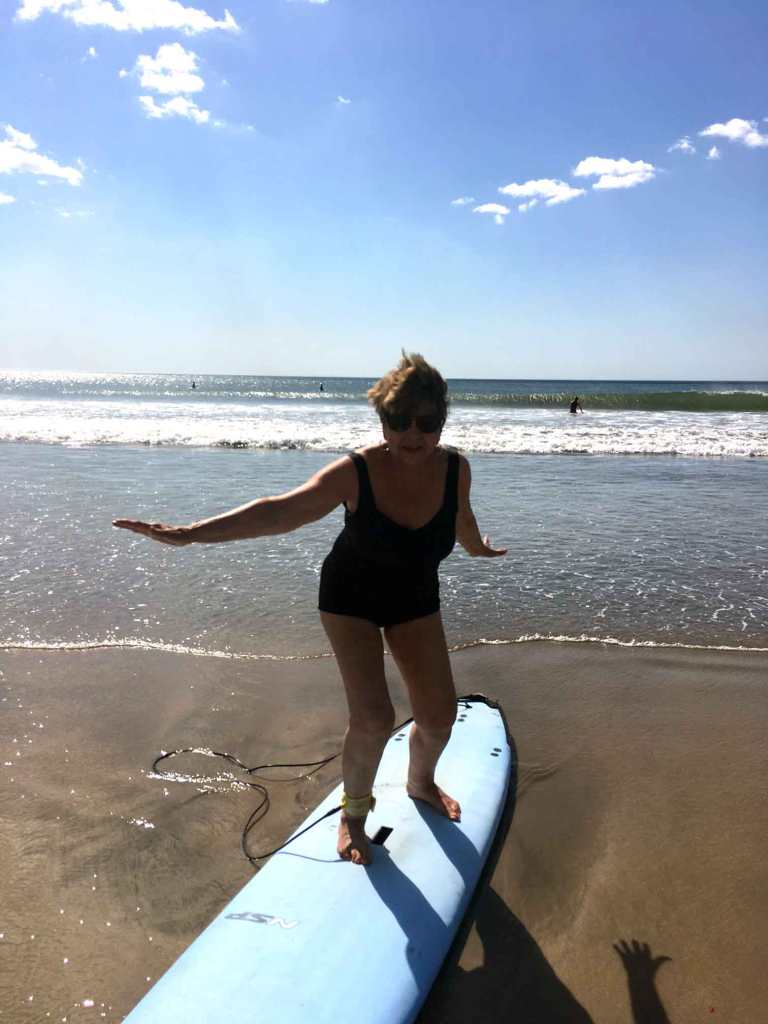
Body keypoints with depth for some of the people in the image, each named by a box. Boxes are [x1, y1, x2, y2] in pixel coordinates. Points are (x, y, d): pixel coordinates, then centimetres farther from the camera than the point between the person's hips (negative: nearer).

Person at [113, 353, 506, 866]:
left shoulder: (455, 468, -18)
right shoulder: (356, 472, -30)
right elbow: (279, 511, -37)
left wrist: (479, 549, 26)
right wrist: (191, 533, -46)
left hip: (416, 597, 4)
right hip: (353, 597, -3)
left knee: (440, 715, 6)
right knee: (373, 718, -13)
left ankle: (421, 781, 41)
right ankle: (354, 810, 18)